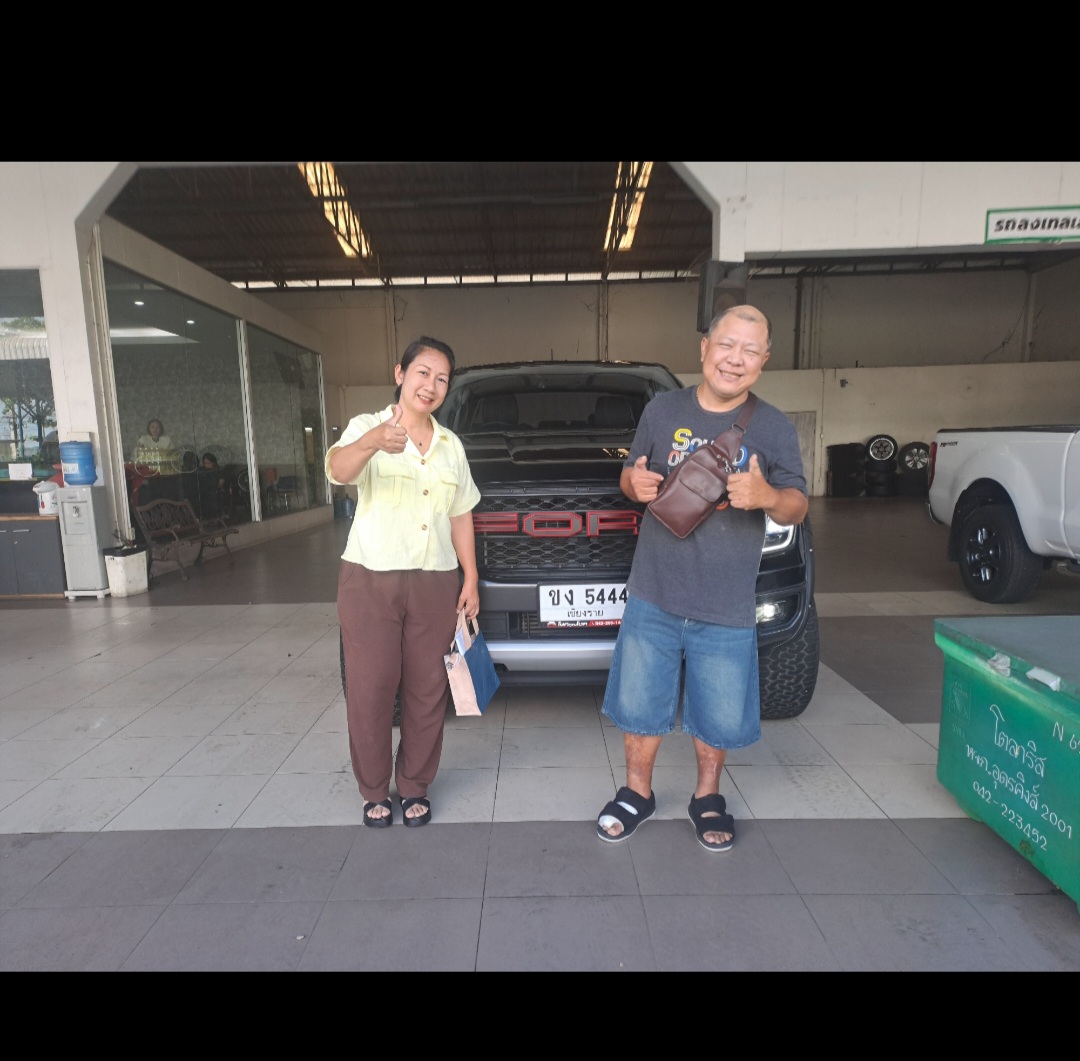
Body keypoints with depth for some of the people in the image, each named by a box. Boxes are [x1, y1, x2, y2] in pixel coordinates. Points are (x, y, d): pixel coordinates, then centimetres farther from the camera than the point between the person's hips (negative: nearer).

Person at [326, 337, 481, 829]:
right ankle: (374, 792, 24)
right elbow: (338, 469, -26)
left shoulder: (451, 445, 10)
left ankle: (415, 786, 27)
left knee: (427, 689, 8)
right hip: (370, 580, -3)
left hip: (436, 583, 3)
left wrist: (471, 577, 7)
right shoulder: (367, 426, -3)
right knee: (370, 688, 4)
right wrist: (372, 443, -47)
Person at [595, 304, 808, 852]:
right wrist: (635, 483, -12)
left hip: (726, 609, 0)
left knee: (719, 715, 13)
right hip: (653, 597, 1)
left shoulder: (774, 427, 1)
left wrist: (767, 496, -23)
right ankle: (636, 792, 36)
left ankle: (707, 798, 40)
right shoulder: (663, 409, 4)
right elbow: (631, 475, 12)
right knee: (639, 704, 12)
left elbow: (797, 507, 0)